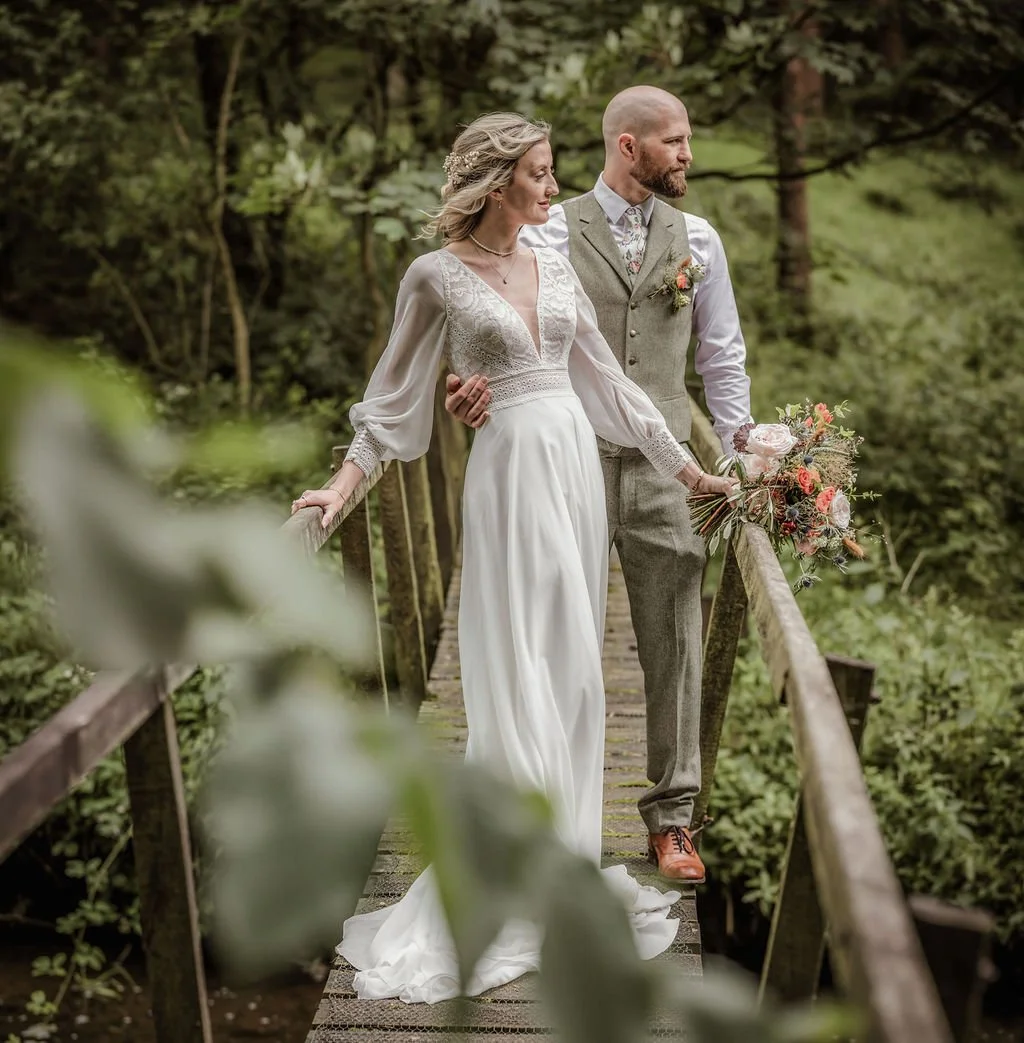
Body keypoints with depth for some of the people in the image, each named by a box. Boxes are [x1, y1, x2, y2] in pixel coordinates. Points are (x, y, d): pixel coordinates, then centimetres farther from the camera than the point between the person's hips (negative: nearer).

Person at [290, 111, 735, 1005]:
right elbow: (395, 393, -1)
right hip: (510, 472, -6)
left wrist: (689, 469, 15)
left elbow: (607, 379, 14)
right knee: (519, 682, -5)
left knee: (571, 673, 9)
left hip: (578, 469, 6)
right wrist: (345, 483, -12)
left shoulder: (556, 268, 11)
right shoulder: (437, 276, -4)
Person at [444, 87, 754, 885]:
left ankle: (671, 817, 16)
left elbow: (723, 355, 15)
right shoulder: (549, 235, 1)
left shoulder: (697, 240, 11)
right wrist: (483, 384, -26)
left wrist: (741, 452, 8)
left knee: (674, 645, 3)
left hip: (664, 467, 2)